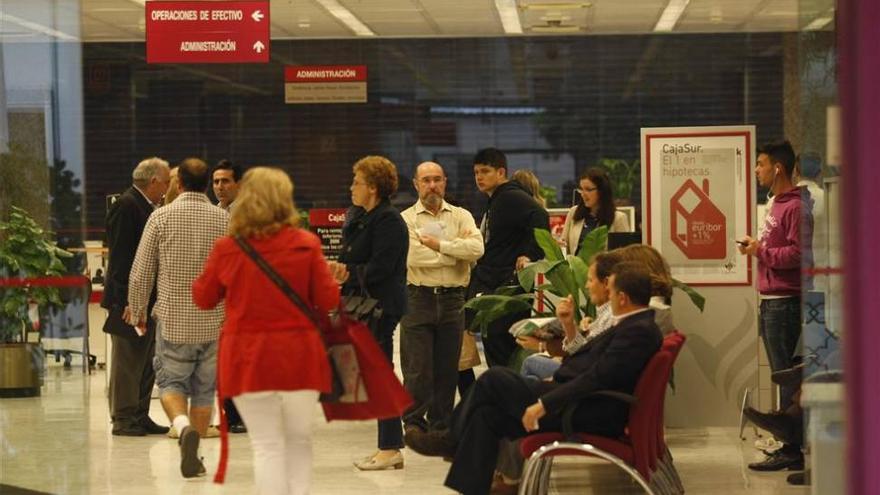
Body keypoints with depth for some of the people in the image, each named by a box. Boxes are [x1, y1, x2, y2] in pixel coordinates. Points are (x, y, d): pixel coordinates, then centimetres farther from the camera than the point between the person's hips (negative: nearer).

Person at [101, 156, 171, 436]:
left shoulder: (148, 207, 15)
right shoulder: (126, 206, -14)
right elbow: (119, 256, -19)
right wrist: (128, 301, -22)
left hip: (148, 300, 9)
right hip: (130, 298, -9)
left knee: (146, 362, 12)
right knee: (127, 362, -3)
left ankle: (140, 416, 19)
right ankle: (123, 419, 3)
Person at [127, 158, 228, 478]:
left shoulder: (161, 217, -4)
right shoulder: (224, 220, -1)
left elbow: (140, 274, -1)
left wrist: (137, 312, 13)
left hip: (172, 319, -1)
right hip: (213, 321, 1)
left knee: (171, 381, 10)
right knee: (204, 389, 13)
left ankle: (184, 427, -18)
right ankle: (194, 456, 16)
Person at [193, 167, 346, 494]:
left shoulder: (227, 247, -3)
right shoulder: (306, 243, -5)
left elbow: (203, 298, 10)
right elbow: (328, 301, -1)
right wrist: (334, 280, 19)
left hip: (247, 356, 0)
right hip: (299, 354, 0)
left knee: (267, 445, 4)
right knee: (299, 440, 15)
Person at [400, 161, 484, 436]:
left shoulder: (461, 216, 11)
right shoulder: (405, 219, 3)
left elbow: (477, 248, -7)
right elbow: (413, 257, -14)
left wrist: (439, 244, -10)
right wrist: (458, 248, -6)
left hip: (452, 299, 3)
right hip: (418, 298, -3)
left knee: (448, 367, 6)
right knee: (418, 367, -4)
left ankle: (441, 424, 16)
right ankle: (413, 422, 7)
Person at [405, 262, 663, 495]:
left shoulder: (640, 331, -17)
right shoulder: (633, 325, 15)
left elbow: (597, 378, -23)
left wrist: (543, 405, -21)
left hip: (589, 414, -10)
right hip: (583, 402, 10)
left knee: (494, 379, -9)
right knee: (488, 412, 3)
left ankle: (454, 440, 11)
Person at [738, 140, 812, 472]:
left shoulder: (795, 206, -13)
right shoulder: (777, 204, 19)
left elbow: (798, 254, -21)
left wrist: (761, 251, -13)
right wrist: (756, 247, 9)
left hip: (785, 303, -10)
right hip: (771, 301, 10)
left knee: (786, 374, -8)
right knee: (782, 374, 12)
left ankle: (792, 451, -6)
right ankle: (788, 445, 17)